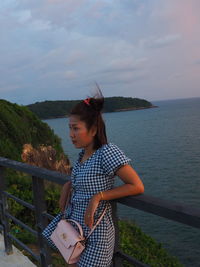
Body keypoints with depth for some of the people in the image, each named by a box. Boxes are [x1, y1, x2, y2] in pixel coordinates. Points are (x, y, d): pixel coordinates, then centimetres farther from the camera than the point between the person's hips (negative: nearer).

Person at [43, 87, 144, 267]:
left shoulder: (108, 151, -20)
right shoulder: (84, 153, 3)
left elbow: (137, 186, -22)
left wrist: (98, 197, -25)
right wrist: (67, 186, 5)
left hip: (95, 234, -8)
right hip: (74, 228, 8)